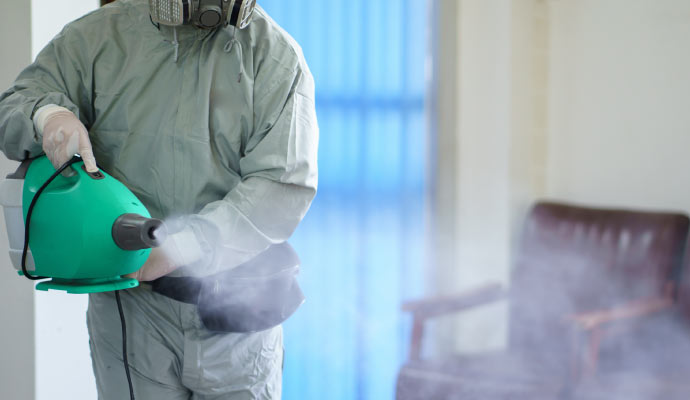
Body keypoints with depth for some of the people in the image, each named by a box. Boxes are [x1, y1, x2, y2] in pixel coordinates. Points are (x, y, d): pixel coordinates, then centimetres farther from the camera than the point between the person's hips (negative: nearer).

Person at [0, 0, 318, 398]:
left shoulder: (275, 55, -3)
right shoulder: (99, 36, 4)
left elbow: (284, 187, -13)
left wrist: (177, 248, -23)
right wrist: (47, 113, -17)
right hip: (131, 302, 1)